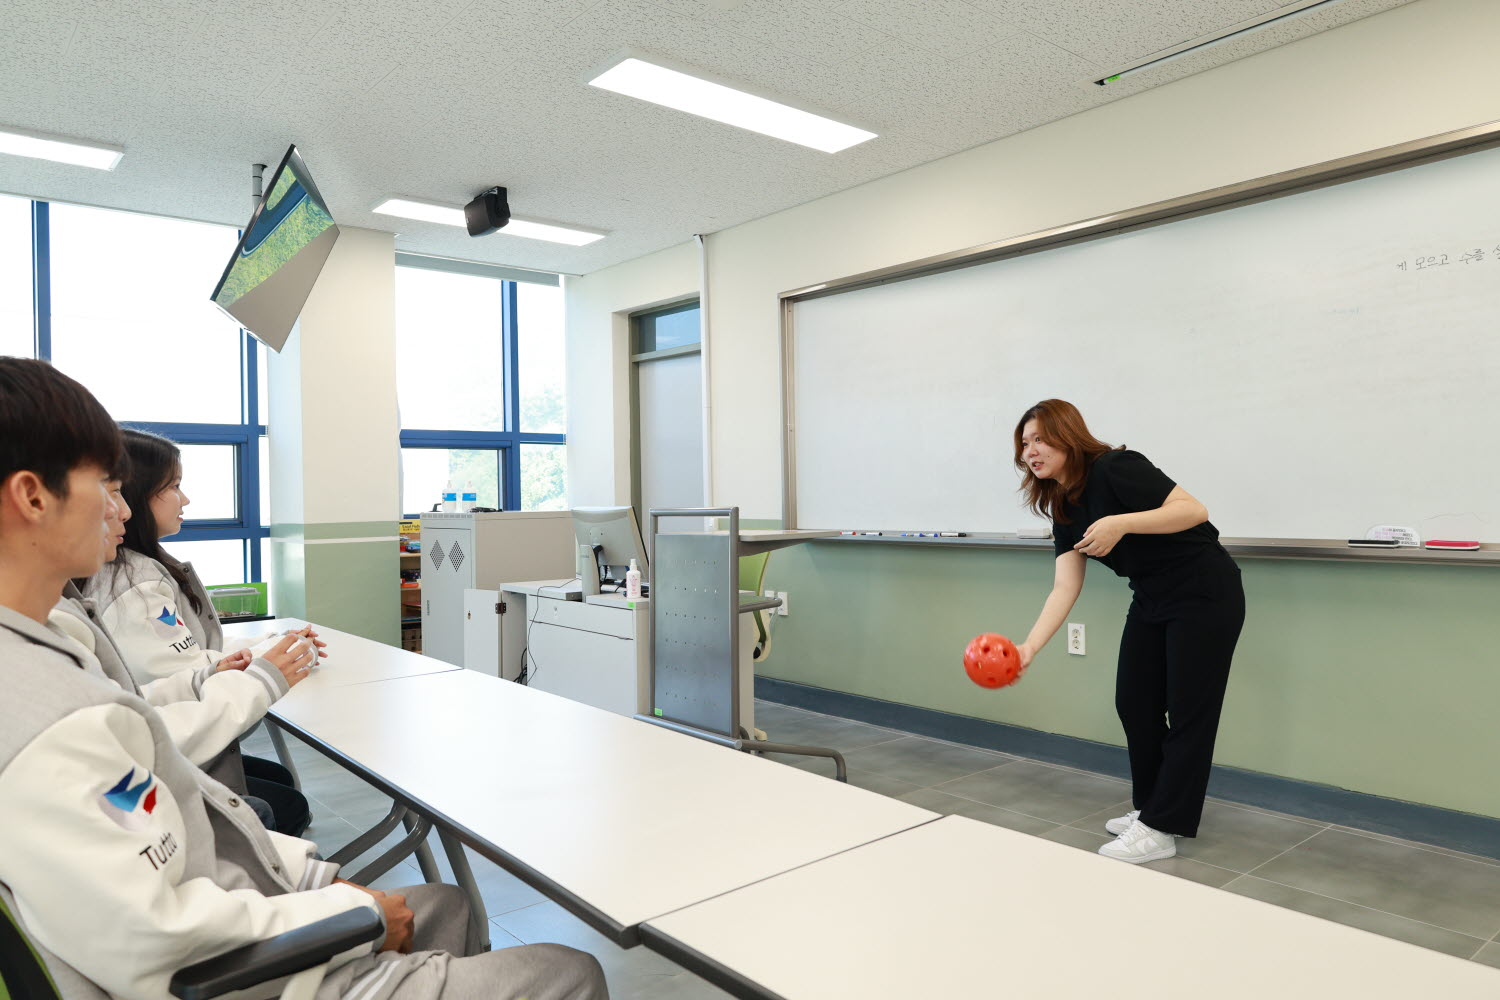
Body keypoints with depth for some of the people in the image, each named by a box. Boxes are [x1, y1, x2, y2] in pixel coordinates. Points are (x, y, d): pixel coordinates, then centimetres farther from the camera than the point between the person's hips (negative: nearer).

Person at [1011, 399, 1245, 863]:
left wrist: (1121, 524, -37)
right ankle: (1151, 806, 27)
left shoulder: (1116, 469, -21)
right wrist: (1028, 647, -18)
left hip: (1206, 595, -8)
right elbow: (1065, 587, -7)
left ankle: (1160, 829, 6)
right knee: (1134, 703, 10)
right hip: (1151, 600, 8)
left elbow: (1194, 510, -27)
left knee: (1187, 712, -1)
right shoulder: (1064, 509, 1)